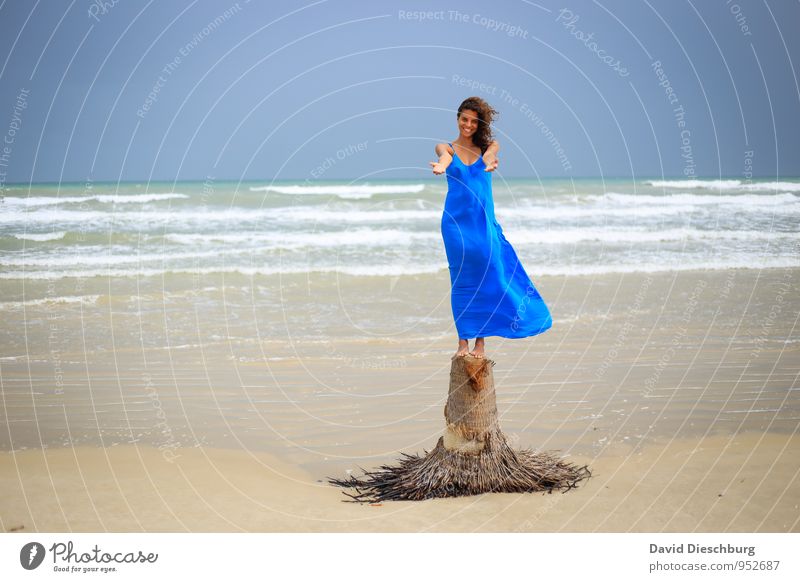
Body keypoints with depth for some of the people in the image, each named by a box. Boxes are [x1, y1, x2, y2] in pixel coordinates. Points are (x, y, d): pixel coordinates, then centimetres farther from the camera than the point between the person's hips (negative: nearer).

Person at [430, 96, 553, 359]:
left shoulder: (489, 145, 8)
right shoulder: (448, 147, 4)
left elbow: (490, 153, -16)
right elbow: (444, 156, -20)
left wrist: (490, 162, -41)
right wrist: (440, 166, -45)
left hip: (484, 222, 1)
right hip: (456, 222, -1)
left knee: (487, 279, -1)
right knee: (461, 281, 0)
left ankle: (480, 341, 7)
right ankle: (463, 342, 5)